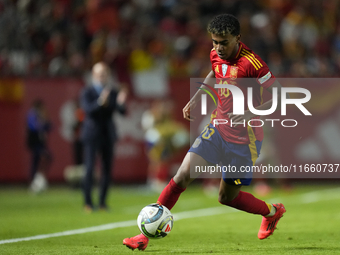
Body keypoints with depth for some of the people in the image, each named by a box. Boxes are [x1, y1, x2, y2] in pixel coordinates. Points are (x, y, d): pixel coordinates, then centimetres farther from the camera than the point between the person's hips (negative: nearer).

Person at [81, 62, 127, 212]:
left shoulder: (112, 94, 7)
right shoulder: (87, 93, -3)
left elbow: (122, 112, -3)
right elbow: (88, 109, -20)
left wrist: (121, 103, -25)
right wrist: (100, 102, -38)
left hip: (108, 135, 4)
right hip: (92, 134, -4)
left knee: (107, 169, 2)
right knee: (89, 168, -11)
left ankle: (102, 202, 9)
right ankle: (88, 202, -8)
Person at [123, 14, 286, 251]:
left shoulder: (251, 63, -22)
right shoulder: (216, 55, -1)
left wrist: (252, 112, -31)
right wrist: (195, 99, 16)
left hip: (244, 140, -5)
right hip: (218, 130, 5)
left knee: (227, 197, 8)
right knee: (183, 175, -11)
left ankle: (272, 212, 37)